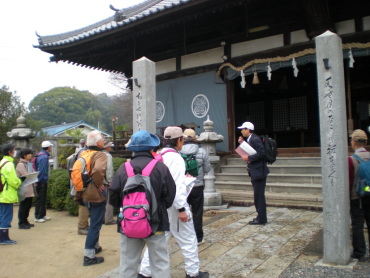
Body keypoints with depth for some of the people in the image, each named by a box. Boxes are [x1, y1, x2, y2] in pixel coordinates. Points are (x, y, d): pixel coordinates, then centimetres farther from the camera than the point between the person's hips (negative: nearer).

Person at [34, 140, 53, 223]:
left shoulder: (42, 155, 12)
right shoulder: (44, 157, -19)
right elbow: (40, 170, -22)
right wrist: (38, 181, -20)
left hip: (43, 181, 10)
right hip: (42, 181, -10)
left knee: (43, 199, 16)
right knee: (40, 199, -2)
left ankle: (42, 215, 25)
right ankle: (38, 217, 6)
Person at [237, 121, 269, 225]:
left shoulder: (255, 139, -16)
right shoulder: (249, 139, 14)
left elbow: (261, 153, -24)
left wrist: (249, 158, -19)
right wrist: (242, 143, 7)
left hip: (258, 171, -10)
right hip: (255, 171, 10)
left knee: (259, 196, -2)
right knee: (258, 196, 16)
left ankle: (261, 219, 7)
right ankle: (261, 216, 26)